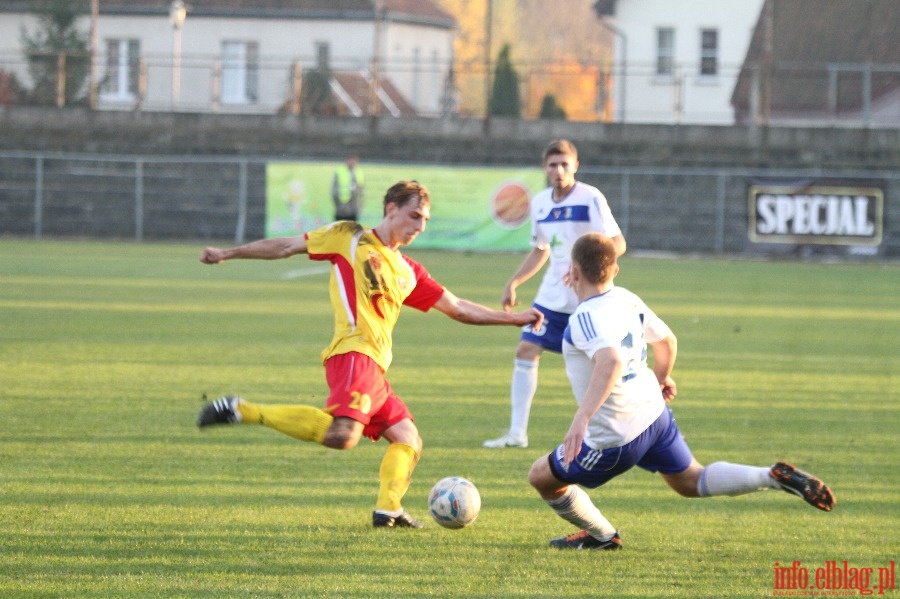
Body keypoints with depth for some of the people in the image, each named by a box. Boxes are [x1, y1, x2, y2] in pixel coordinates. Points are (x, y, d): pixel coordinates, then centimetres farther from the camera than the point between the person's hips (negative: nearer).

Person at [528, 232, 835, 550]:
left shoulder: (586, 318, -23)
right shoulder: (627, 299, 2)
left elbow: (611, 361, -42)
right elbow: (667, 340, 18)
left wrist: (581, 419, -48)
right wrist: (661, 379, 38)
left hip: (618, 437, -8)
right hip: (654, 412, 8)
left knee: (541, 477, 11)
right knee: (693, 481, 25)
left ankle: (602, 536, 27)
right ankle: (774, 477, 7)